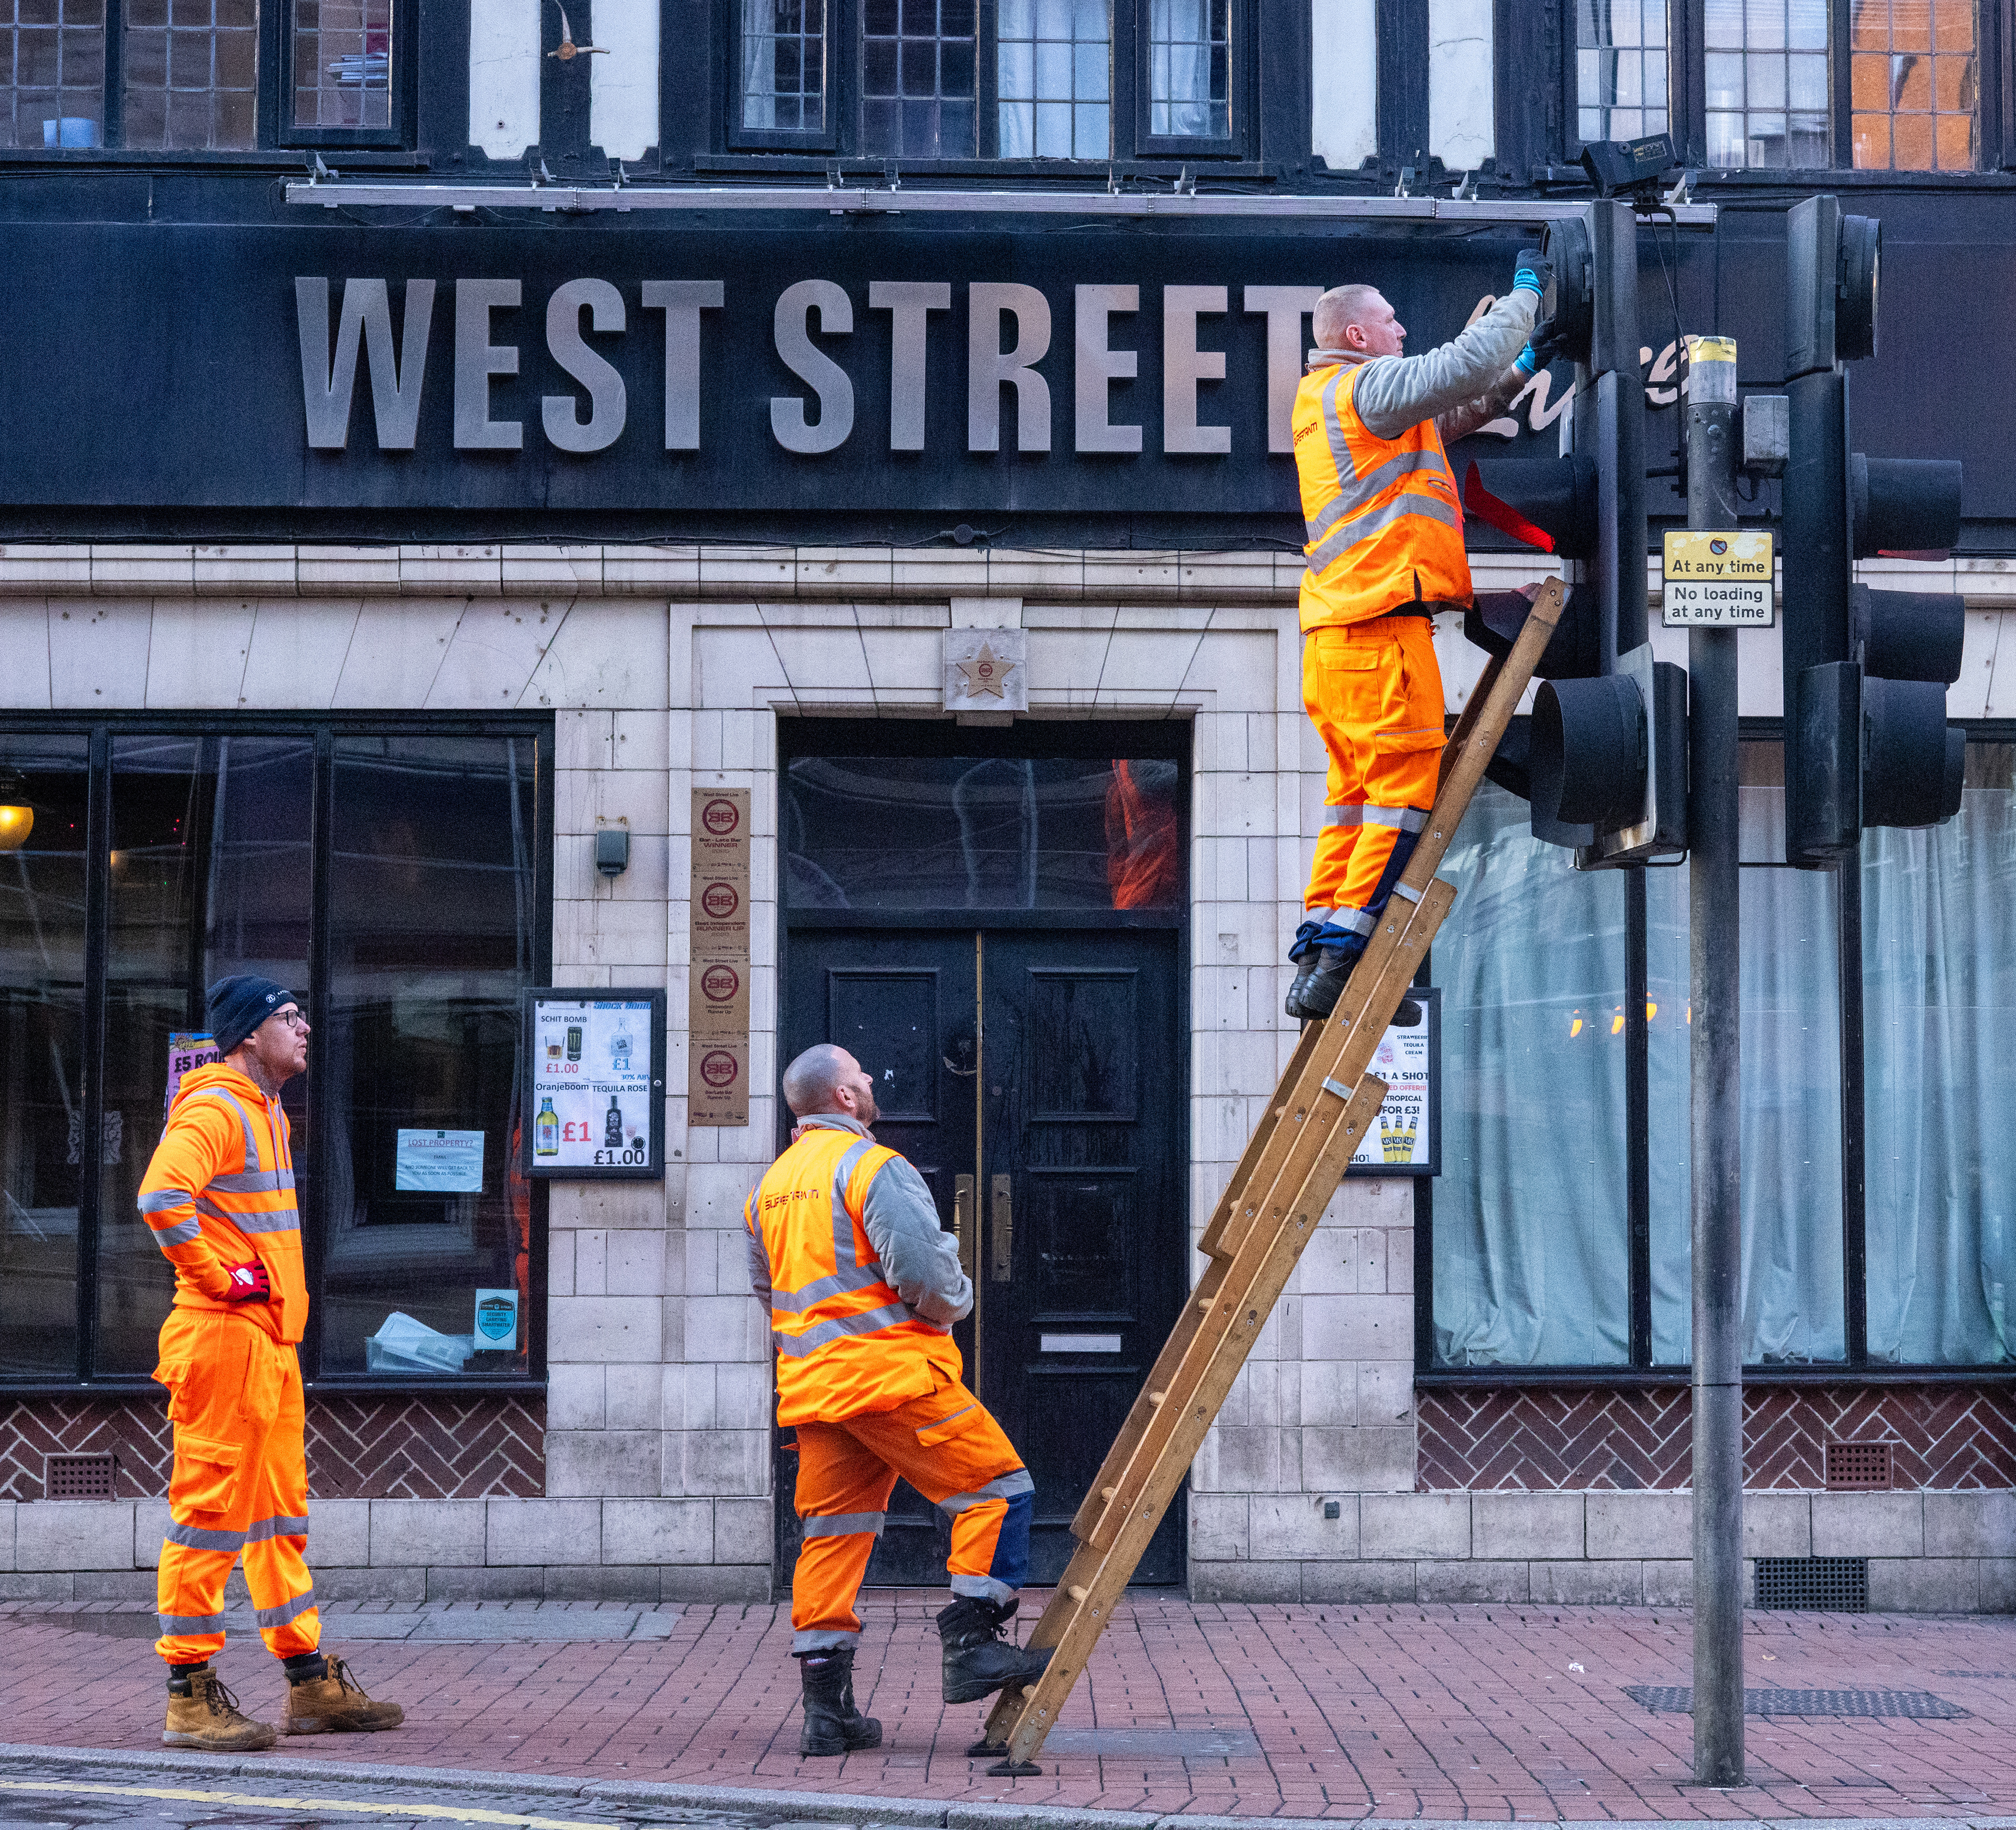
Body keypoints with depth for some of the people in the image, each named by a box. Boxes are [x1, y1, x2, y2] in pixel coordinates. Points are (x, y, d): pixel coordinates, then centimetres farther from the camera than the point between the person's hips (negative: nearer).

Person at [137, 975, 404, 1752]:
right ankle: (190, 1698, -1)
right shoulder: (214, 1109, -12)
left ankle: (312, 1685, 20)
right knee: (211, 1510, -6)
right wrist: (220, 1277, -20)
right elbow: (162, 1196, -29)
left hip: (273, 1339, 10)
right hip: (225, 1338, -10)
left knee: (281, 1511, 14)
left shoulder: (268, 1112, 19)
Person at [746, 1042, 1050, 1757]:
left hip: (810, 1384, 8)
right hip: (893, 1373, -8)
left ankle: (826, 1705, 9)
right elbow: (920, 1269, -18)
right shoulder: (871, 1165, -9)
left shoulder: (770, 1186, 18)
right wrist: (955, 1302, 2)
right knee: (996, 1489, 0)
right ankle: (972, 1644, -4)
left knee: (833, 1532, 10)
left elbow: (766, 1289, 26)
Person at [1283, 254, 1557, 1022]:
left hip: (1334, 635, 10)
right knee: (1404, 792, -8)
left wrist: (1519, 372, 31)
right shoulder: (1366, 385, -5)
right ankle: (1343, 960, -12)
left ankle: (1317, 957, 9)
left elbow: (1445, 418, 35)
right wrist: (1523, 295, 1)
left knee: (1355, 796, 12)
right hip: (1382, 625, -10)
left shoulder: (1327, 399, 25)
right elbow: (1463, 365, -14)